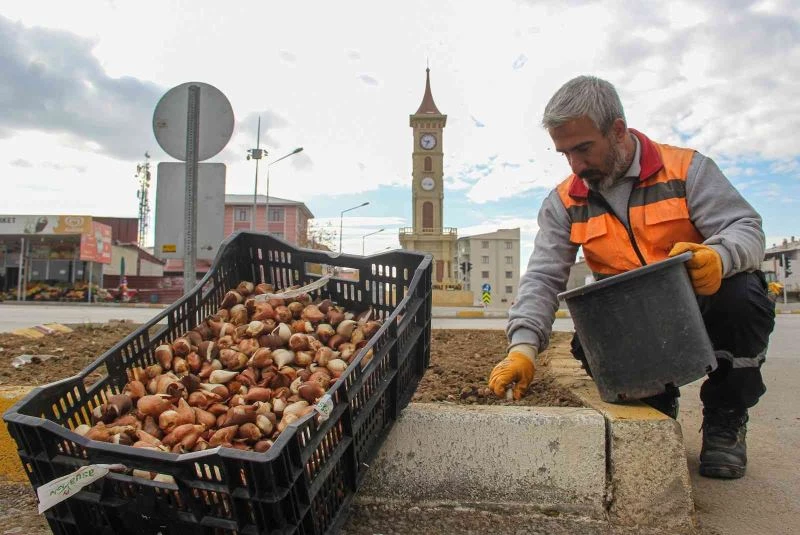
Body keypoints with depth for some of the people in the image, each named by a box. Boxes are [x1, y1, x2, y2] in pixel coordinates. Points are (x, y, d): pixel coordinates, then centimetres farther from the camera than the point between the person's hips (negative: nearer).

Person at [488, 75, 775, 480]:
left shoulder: (685, 168, -8)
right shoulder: (565, 202, -2)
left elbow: (746, 227, -13)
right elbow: (543, 277, -9)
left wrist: (719, 256, -39)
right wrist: (523, 347, -23)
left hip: (702, 310, -1)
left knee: (742, 295, -31)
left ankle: (725, 417, -4)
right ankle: (656, 405, 8)